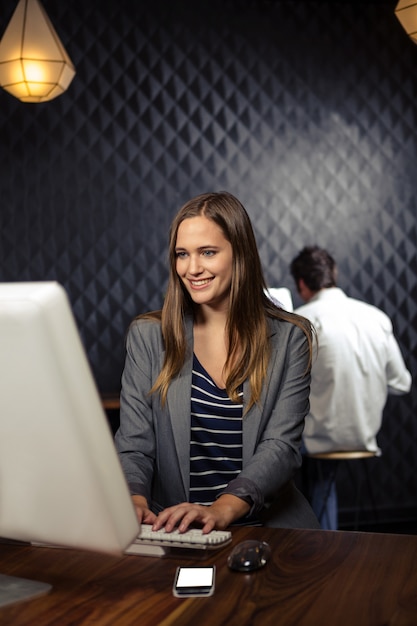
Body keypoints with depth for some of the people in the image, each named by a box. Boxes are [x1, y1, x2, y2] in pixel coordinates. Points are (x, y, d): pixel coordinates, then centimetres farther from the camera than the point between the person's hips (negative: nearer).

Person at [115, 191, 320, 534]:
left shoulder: (289, 338, 2)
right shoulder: (147, 336, 5)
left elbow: (282, 445, -7)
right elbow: (134, 446, 1)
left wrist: (222, 509, -24)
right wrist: (135, 500, -21)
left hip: (267, 525, -1)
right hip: (172, 529, 1)